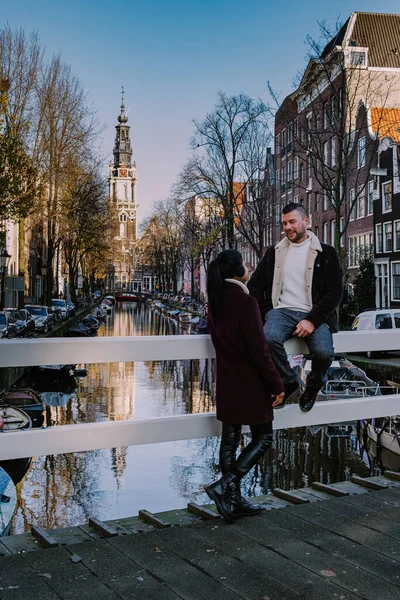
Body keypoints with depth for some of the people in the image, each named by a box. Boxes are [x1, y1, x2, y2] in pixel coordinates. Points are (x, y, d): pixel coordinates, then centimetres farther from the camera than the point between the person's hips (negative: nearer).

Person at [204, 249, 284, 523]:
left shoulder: (217, 301, 6)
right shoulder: (245, 302, -19)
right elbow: (259, 349, -19)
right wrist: (276, 385, -11)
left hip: (226, 382, 8)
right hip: (248, 382, -8)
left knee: (230, 439, 11)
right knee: (263, 437, 6)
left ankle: (233, 500, 19)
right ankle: (225, 485, -4)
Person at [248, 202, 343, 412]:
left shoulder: (325, 253, 5)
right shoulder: (274, 252, 14)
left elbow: (335, 291, -2)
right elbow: (255, 284, 15)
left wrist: (312, 320, -15)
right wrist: (266, 313, -2)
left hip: (313, 315, -1)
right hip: (282, 310, 2)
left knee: (323, 352, -31)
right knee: (269, 338, -34)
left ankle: (313, 387, 5)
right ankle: (287, 383, -6)